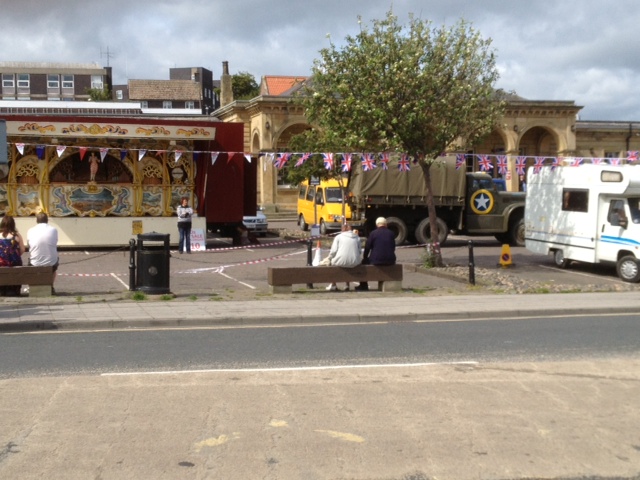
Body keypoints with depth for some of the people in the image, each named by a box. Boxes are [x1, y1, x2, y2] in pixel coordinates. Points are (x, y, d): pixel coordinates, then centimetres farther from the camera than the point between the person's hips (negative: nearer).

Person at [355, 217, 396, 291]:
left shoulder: (373, 233, -5)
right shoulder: (391, 233, 5)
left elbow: (367, 247, 1)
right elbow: (393, 247, 12)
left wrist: (365, 256, 17)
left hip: (376, 260, -4)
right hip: (390, 261, 4)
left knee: (364, 262, 23)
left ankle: (363, 286, 24)